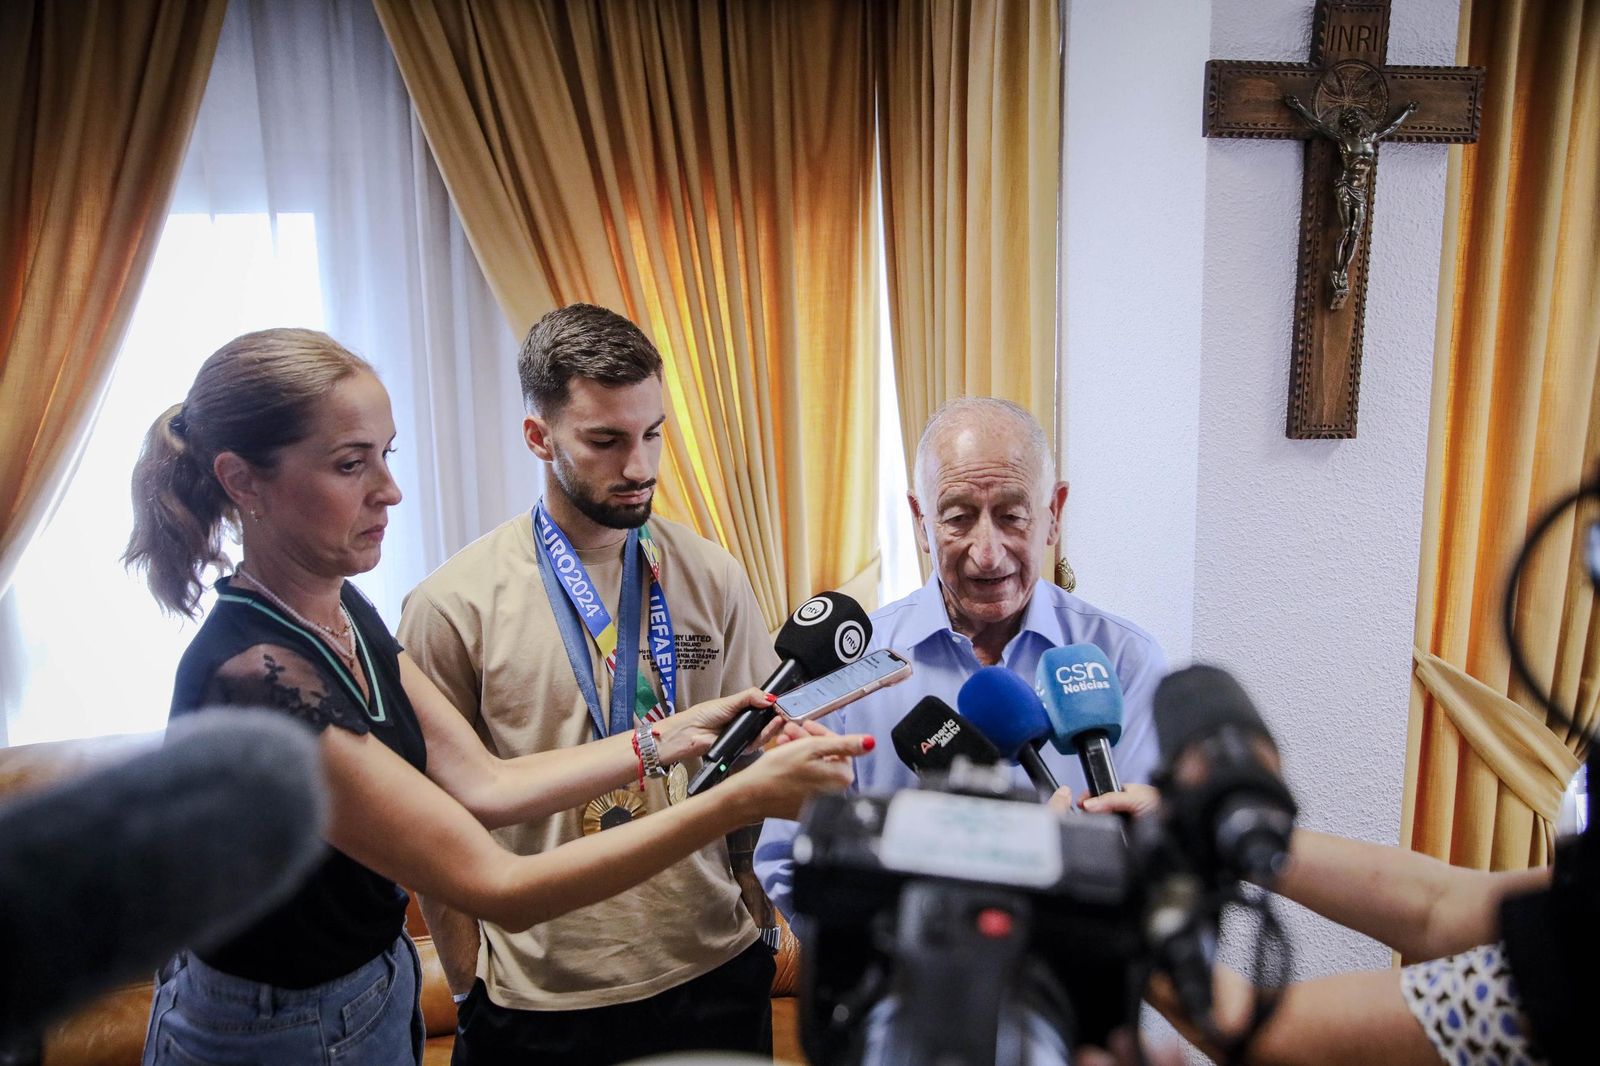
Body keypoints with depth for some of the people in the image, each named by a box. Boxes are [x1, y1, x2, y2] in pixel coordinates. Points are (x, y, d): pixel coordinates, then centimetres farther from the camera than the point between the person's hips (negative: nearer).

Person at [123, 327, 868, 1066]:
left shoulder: (344, 612, -4)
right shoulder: (253, 677, -31)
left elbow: (482, 784, -5)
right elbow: (500, 889, -31)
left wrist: (670, 740, -13)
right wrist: (747, 796, -34)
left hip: (375, 990, 7)